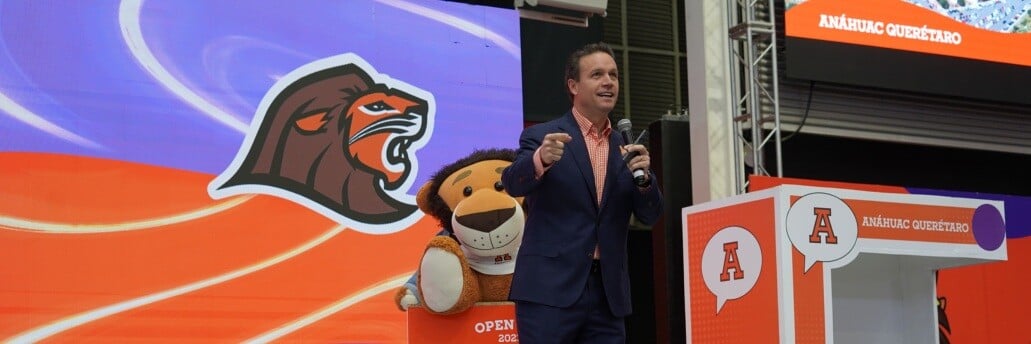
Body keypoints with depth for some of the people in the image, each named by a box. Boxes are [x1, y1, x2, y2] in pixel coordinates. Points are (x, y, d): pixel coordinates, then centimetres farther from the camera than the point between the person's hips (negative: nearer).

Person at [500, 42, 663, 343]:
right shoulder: (541, 136, 2)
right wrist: (541, 160, -37)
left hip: (608, 294, 5)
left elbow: (650, 215, 8)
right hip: (550, 288, -4)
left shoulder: (626, 148, 15)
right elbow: (512, 183, -15)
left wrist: (643, 176, -13)